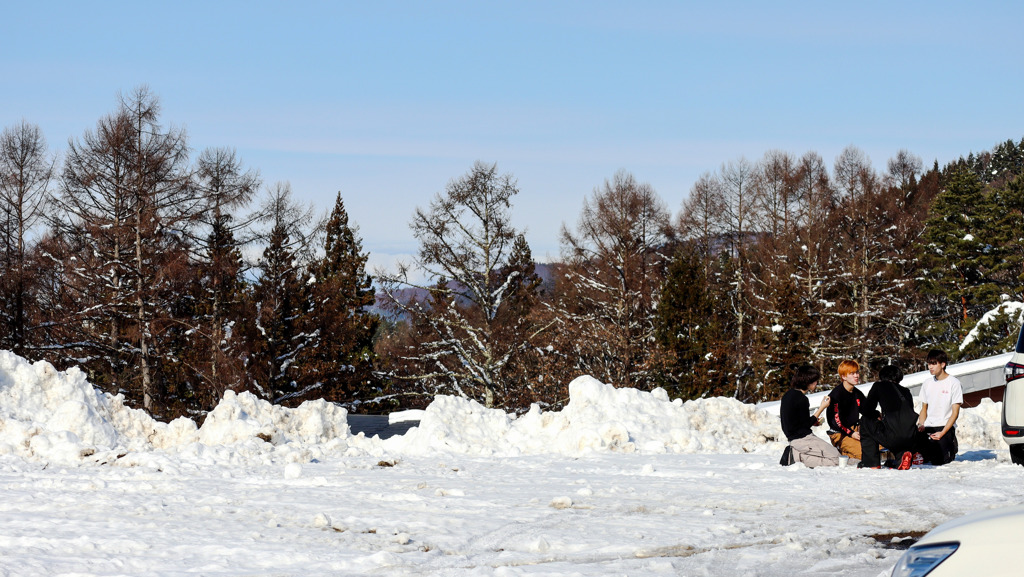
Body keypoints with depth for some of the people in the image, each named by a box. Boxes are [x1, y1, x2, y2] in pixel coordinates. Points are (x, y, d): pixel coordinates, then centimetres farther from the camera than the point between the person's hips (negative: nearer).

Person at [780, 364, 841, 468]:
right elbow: (806, 425, -13)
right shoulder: (801, 399, -18)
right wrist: (822, 408, -8)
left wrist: (813, 421, 13)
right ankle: (798, 457, -12)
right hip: (802, 439, -10)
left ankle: (795, 453, 2)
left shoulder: (788, 395, 10)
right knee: (836, 459, -7)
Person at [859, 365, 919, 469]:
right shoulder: (905, 391, 25)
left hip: (892, 437, -5)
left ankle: (872, 463, 18)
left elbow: (865, 410, 12)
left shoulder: (879, 386, 14)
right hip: (911, 439, 5)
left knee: (865, 421, 24)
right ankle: (903, 454, 7)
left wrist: (878, 415, 34)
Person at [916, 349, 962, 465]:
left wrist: (942, 433, -17)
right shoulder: (927, 383, 15)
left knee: (938, 460, -20)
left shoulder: (954, 383, -3)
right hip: (928, 427, 4)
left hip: (945, 426, -4)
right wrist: (921, 425, -1)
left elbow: (955, 412, -6)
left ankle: (952, 446, 11)